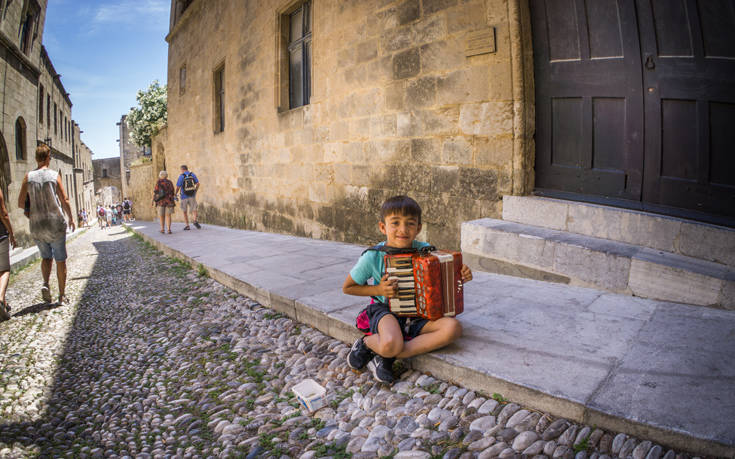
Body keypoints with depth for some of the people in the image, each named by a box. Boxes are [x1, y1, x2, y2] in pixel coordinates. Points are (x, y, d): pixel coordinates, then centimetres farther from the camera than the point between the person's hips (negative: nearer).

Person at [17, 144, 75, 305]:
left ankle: (45, 284, -1)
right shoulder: (54, 175, -7)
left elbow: (20, 203, -2)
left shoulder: (28, 177, -1)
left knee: (46, 257, 21)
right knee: (60, 260, 7)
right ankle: (62, 295, 10)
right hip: (56, 225, -2)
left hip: (37, 227, 2)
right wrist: (71, 218, 8)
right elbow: (65, 201, -8)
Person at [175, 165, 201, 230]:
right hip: (192, 196, 2)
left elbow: (178, 187, -9)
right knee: (193, 210, 5)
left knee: (185, 211, 13)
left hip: (184, 197, -2)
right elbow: (197, 184, 2)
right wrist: (195, 191, 17)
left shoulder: (181, 176, -8)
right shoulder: (192, 174, 2)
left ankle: (187, 226, 10)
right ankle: (195, 221, -23)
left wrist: (175, 194, 9)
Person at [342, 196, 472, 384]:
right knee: (391, 344, -37)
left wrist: (461, 277, -10)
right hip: (386, 311, -4)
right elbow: (347, 287, 1)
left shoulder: (425, 251, -7)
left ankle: (386, 358, -18)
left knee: (453, 327, -25)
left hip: (418, 314, 5)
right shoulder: (373, 257, -13)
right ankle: (367, 342, 1)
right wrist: (378, 290, -14)